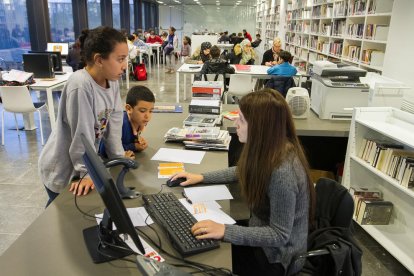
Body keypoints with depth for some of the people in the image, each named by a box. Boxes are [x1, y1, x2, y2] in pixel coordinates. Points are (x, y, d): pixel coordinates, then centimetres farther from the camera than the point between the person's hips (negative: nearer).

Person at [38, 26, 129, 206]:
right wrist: (87, 173, -20)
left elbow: (113, 122, -2)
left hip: (85, 161, 7)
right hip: (61, 171, -6)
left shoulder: (112, 81, -6)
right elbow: (82, 135, -27)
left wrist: (119, 157, 0)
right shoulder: (80, 86, -31)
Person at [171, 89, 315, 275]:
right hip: (263, 237, 7)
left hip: (276, 257, -7)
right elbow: (242, 172, 12)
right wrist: (201, 177, 7)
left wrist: (225, 231, -32)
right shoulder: (269, 149, -8)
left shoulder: (283, 172, -34)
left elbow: (279, 236, -28)